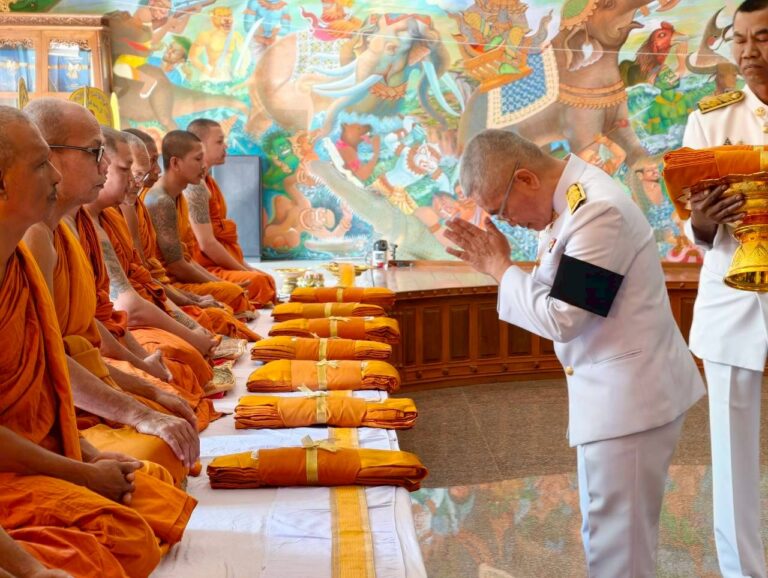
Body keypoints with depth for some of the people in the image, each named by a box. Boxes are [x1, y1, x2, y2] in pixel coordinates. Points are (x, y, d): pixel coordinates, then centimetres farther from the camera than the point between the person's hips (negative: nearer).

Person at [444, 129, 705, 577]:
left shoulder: (597, 211, -24)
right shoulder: (571, 200, 7)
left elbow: (560, 318, -22)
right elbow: (556, 297, 9)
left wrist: (501, 268, -10)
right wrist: (496, 263, -5)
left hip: (631, 392, -10)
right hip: (614, 389, 10)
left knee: (617, 542, 0)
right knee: (607, 528, 21)